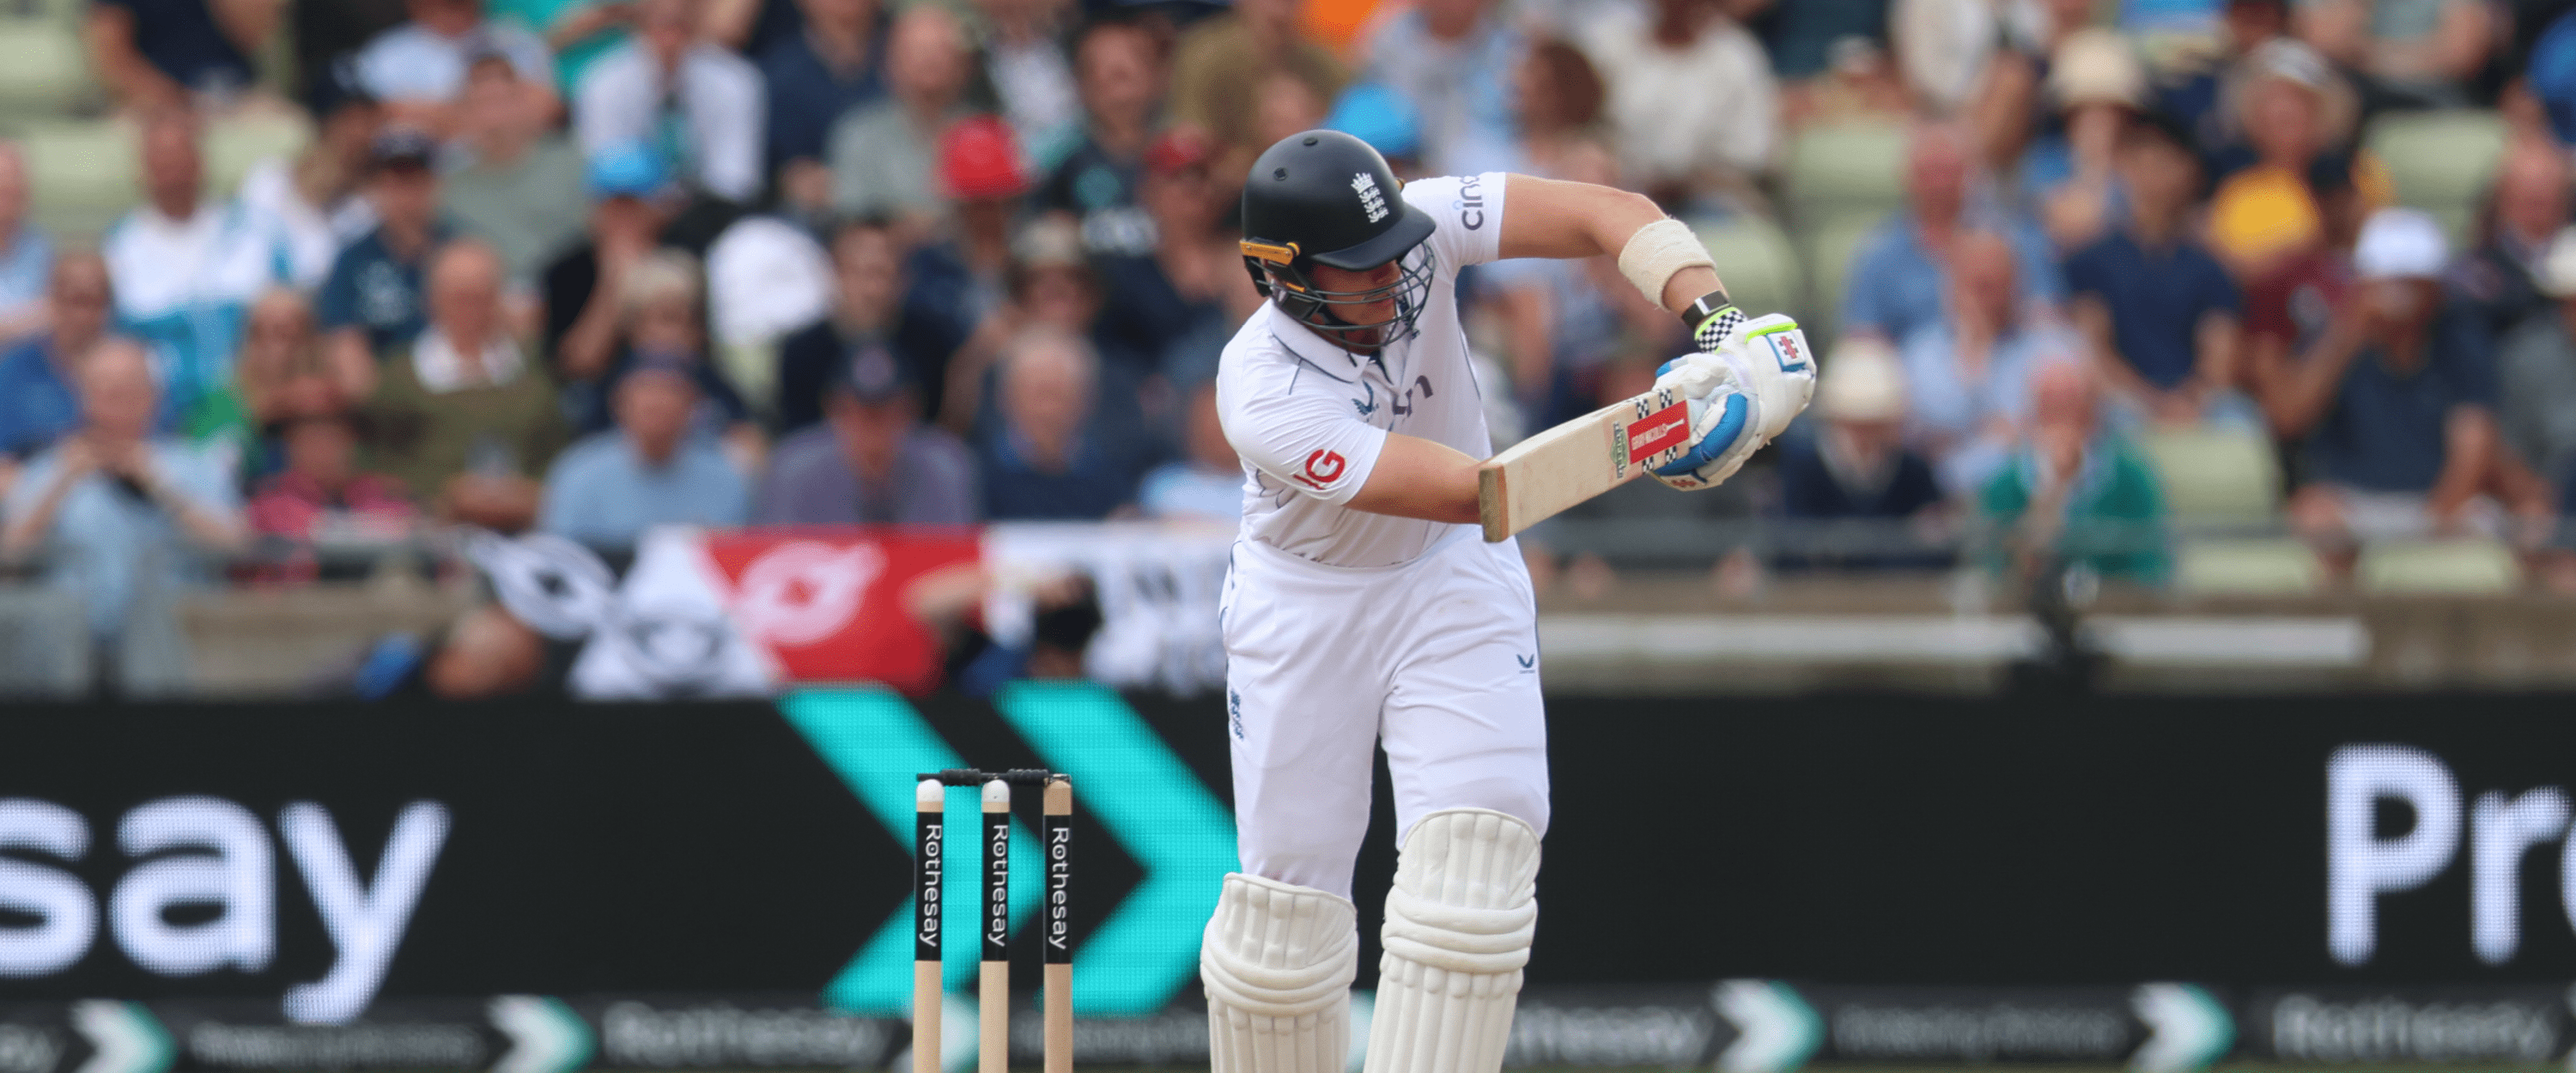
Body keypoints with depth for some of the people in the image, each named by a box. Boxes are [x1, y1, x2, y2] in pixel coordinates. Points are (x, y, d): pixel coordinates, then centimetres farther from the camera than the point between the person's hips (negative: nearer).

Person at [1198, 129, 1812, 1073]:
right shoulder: (1263, 395, -33)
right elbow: (1464, 490, -38)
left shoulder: (1422, 228, -23)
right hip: (1304, 599, -3)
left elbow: (1616, 216, -26)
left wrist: (1720, 325, -43)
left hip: (1455, 579, 3)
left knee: (1473, 855, -15)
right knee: (1287, 897, 0)